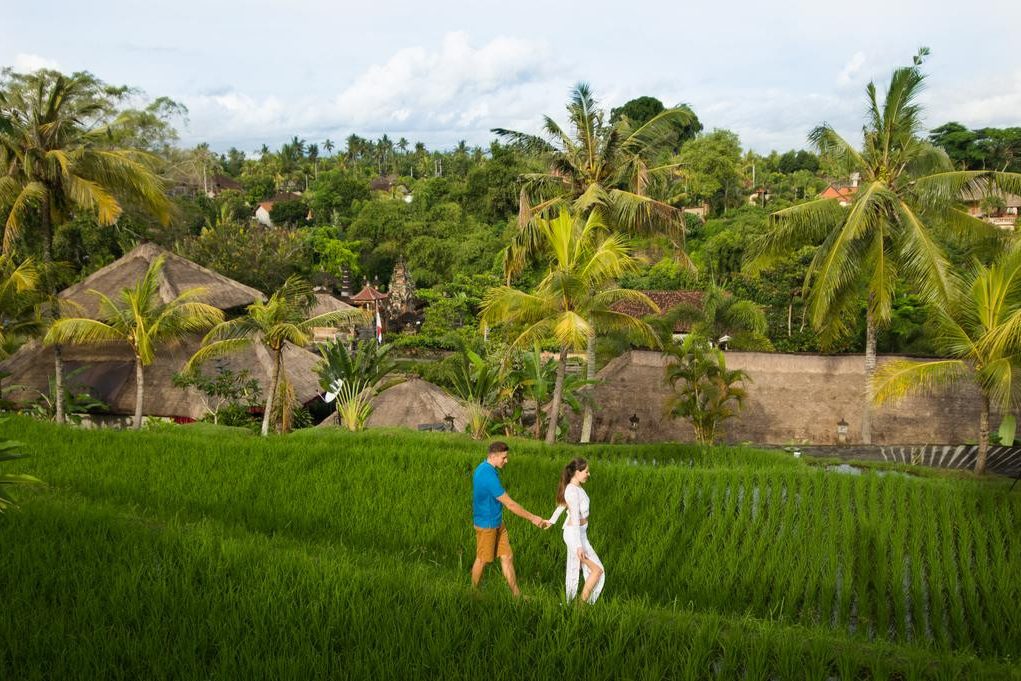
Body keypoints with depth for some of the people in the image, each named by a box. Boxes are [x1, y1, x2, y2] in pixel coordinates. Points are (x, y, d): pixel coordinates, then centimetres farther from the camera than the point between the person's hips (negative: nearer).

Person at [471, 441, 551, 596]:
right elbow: (509, 504, -25)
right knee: (482, 560, 8)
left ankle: (516, 594, 15)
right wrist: (532, 518, -18)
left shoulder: (483, 469, 4)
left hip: (497, 523, 9)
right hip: (486, 525, -9)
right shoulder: (488, 476, -28)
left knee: (507, 557, 10)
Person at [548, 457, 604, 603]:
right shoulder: (573, 492, -27)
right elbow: (575, 519, -29)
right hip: (576, 535, -9)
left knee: (574, 568, 20)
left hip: (577, 532, 9)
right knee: (598, 569, -2)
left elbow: (562, 505, 20)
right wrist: (579, 546, -30)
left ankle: (569, 602, 32)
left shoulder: (574, 487, 3)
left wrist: (552, 520, 37)